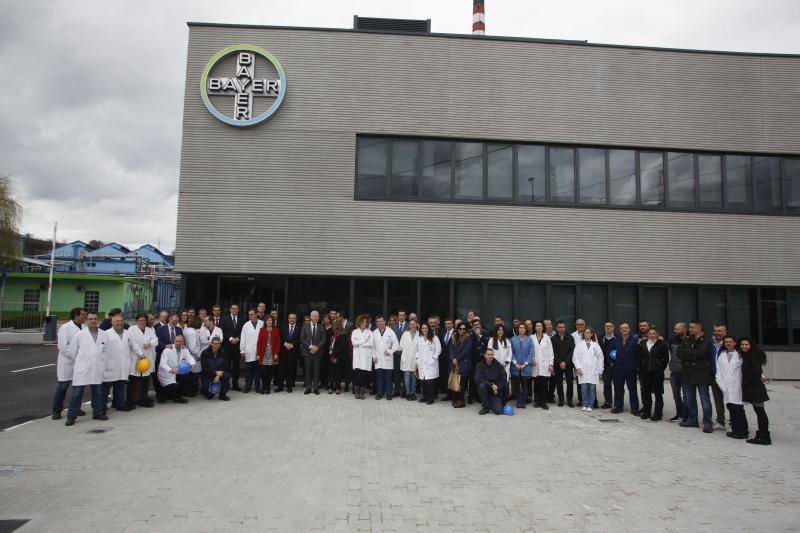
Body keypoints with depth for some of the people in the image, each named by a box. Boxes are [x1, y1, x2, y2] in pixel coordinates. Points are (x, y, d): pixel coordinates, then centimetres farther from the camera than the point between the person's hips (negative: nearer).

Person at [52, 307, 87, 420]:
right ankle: (56, 410, 15)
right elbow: (63, 346, -15)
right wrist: (76, 357, -17)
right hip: (68, 362, -4)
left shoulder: (84, 328, 5)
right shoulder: (65, 328, -9)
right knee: (63, 386, 3)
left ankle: (77, 407, 23)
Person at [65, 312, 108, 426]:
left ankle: (97, 412, 24)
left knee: (97, 392, 12)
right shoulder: (80, 335, -4)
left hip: (97, 369, 3)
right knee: (77, 393, -1)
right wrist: (78, 362, 13)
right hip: (82, 368, -3)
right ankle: (71, 415, 8)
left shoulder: (104, 334, 3)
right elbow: (72, 350, 5)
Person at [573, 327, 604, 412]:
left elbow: (600, 358, 8)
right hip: (582, 370, 0)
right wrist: (578, 367, -6)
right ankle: (584, 405, 9)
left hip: (593, 371, 0)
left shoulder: (596, 345, 7)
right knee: (584, 388, -1)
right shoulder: (579, 345, 6)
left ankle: (590, 405, 9)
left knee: (592, 388, -1)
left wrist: (600, 370, 4)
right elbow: (575, 357, 4)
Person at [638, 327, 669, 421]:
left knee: (658, 393, 2)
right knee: (646, 393, 9)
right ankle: (646, 412, 20)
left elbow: (666, 358, -2)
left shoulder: (662, 344, -2)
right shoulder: (642, 345, 10)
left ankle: (657, 413, 9)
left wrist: (661, 368, -4)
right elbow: (640, 357, 13)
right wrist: (640, 368, 5)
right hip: (645, 372, 4)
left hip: (657, 373, -4)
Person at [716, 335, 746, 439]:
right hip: (726, 389, 4)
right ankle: (735, 430, 16)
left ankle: (742, 431, 4)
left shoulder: (740, 355, 1)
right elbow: (718, 372, 10)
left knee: (738, 410, -5)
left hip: (737, 388, -4)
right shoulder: (721, 356, 11)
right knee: (731, 410, 8)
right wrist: (722, 385, 0)